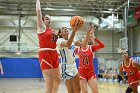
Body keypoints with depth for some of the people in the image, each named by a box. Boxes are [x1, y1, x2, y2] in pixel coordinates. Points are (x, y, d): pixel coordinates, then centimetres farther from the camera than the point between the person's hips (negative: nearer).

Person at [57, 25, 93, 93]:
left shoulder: (72, 41, 11)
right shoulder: (59, 40, -13)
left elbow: (83, 44, 6)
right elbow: (67, 44, -36)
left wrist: (87, 33, -6)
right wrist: (74, 31, -50)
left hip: (74, 66, 9)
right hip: (66, 67, -8)